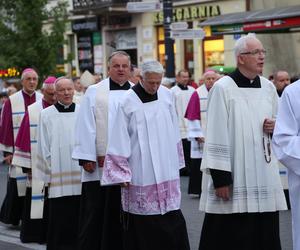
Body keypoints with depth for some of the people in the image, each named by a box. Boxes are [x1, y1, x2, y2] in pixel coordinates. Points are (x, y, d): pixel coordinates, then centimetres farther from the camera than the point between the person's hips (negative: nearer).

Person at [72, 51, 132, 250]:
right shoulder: (94, 92, 2)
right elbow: (86, 127, -2)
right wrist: (87, 158, -7)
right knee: (96, 210, 2)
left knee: (122, 212, 7)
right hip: (99, 164, -2)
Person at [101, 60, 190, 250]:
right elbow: (120, 141, -6)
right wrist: (122, 174, -6)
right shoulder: (128, 102, -8)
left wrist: (177, 162, 15)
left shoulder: (167, 95, 4)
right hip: (140, 174, -3)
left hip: (166, 171, 4)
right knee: (142, 224, 1)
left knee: (172, 219, 1)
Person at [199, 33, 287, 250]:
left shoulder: (268, 88, 10)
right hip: (233, 177, -5)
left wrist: (275, 127, -1)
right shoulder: (223, 88, -8)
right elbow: (216, 136, -10)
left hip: (264, 177, 6)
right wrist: (220, 178, -14)